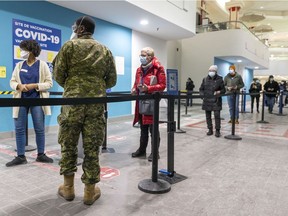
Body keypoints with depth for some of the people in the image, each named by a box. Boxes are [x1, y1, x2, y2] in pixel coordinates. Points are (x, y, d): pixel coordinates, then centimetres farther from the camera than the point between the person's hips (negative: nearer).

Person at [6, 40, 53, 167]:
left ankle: (41, 155, 17)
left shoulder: (42, 64, 1)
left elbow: (49, 83, -4)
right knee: (19, 129, 4)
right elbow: (12, 81, 10)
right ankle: (20, 156, 15)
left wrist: (35, 86, -17)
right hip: (21, 100, 3)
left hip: (37, 100, -3)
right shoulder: (19, 65, 11)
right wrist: (19, 86, -12)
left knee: (39, 129, 3)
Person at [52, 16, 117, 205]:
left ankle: (68, 188, 22)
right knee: (92, 148, 6)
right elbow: (112, 81, 11)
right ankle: (90, 191, 15)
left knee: (68, 145, 11)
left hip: (72, 102, -2)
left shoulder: (70, 46, 5)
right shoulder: (106, 51, 13)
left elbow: (58, 74, 2)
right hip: (96, 104, 2)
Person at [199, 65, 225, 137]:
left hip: (216, 101, -3)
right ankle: (210, 130, 20)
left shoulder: (219, 79, 1)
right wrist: (202, 94, -7)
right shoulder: (205, 79, 8)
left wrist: (219, 92, -16)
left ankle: (217, 130, 4)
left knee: (217, 116, -7)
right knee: (208, 116, 7)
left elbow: (223, 90, 5)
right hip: (207, 101, 3)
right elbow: (201, 89, 13)